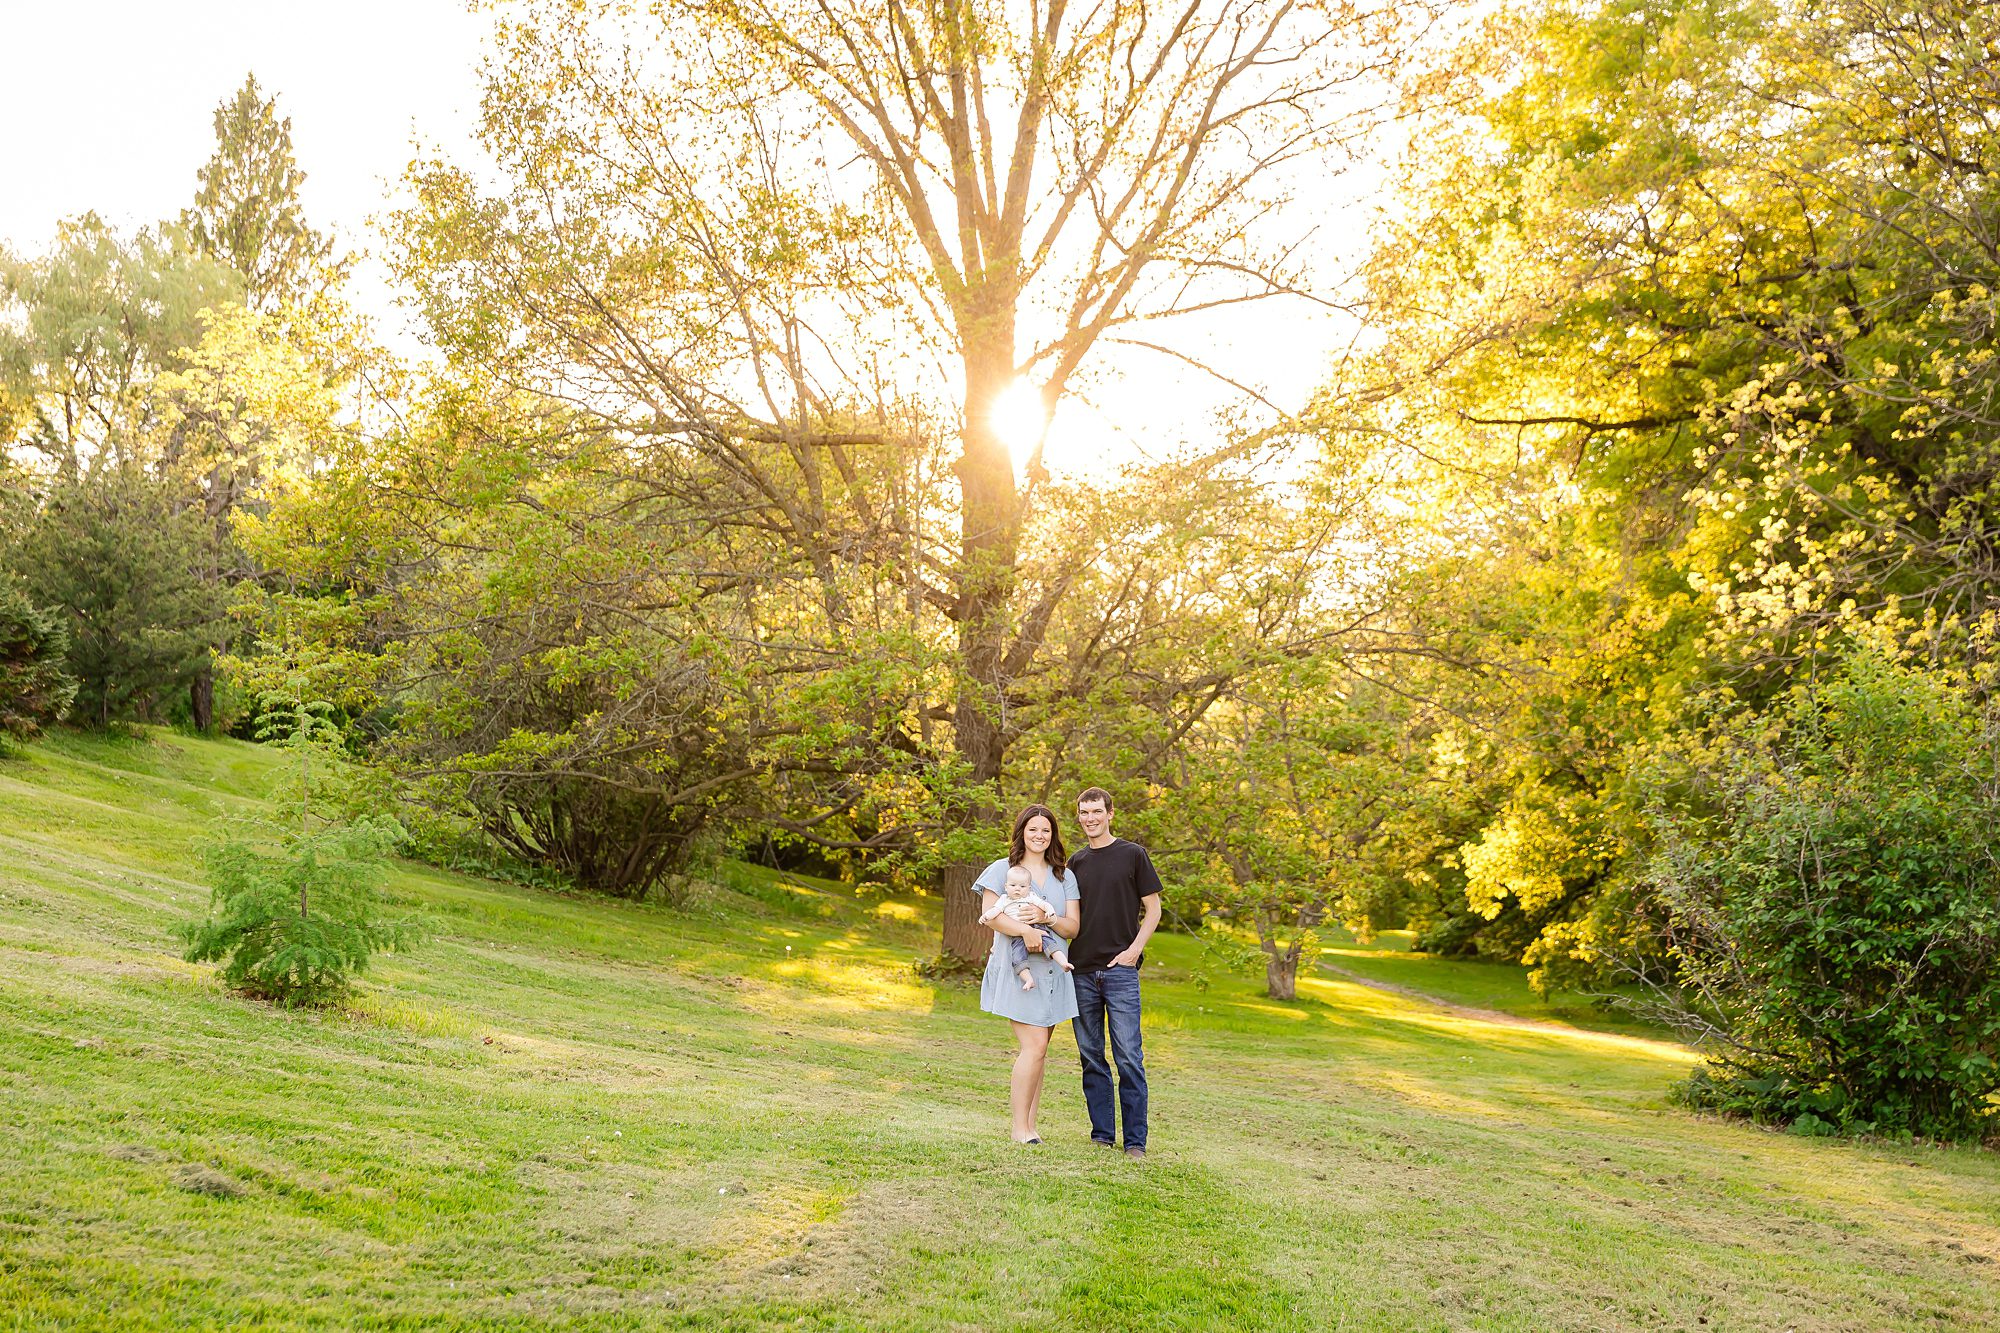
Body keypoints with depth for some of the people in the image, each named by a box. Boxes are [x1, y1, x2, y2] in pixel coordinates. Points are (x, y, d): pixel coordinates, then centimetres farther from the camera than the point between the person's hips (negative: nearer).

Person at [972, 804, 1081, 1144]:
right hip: (1016, 969, -4)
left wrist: (1047, 918, -13)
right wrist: (1025, 930, -22)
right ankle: (1020, 1128, -6)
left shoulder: (1064, 876, 15)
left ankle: (1031, 1124, 9)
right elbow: (989, 913, -9)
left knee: (1037, 1049, 5)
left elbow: (1073, 928, 7)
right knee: (1034, 1046, -13)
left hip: (1051, 972, 4)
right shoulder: (1003, 870, 4)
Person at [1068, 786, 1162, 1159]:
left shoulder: (1132, 855, 2)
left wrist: (1134, 950, -10)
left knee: (1128, 1058, -6)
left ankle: (1135, 1141, -1)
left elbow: (1152, 910, 2)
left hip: (1120, 970, -4)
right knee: (1091, 1057, 8)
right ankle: (1102, 1134, 16)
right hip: (1081, 971, 4)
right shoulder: (1076, 862, 13)